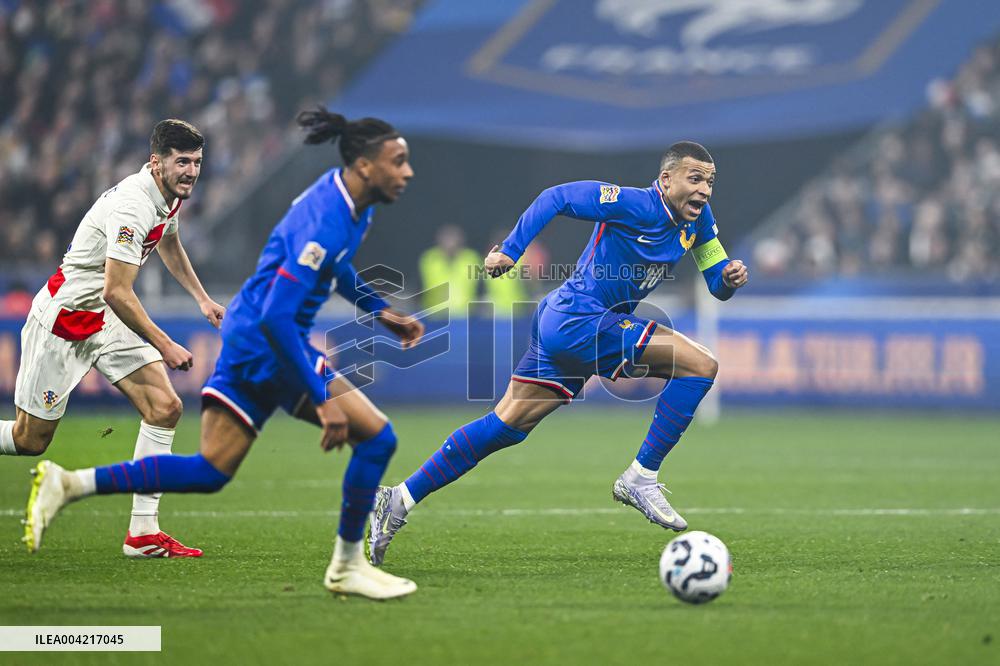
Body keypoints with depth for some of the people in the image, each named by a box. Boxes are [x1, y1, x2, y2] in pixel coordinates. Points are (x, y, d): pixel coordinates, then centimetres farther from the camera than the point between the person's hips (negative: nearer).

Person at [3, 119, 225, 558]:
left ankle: (143, 533, -6)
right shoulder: (131, 206, -28)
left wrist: (201, 297, 24)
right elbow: (116, 292, -30)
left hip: (108, 322, 9)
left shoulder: (170, 197, 2)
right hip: (62, 319, -8)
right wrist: (164, 346, -26)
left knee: (165, 407, -8)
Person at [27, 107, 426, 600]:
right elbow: (276, 317, -30)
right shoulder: (326, 222, -25)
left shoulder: (349, 201, 6)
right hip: (268, 345, -10)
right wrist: (323, 399, -30)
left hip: (246, 339, 10)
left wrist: (380, 310, 19)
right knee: (376, 436, -8)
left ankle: (68, 484, 4)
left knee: (210, 471, 10)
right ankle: (347, 566, 4)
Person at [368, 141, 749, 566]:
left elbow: (716, 283, 12)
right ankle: (641, 479, -9)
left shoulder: (697, 219, 8)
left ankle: (399, 500, 14)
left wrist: (730, 277, -11)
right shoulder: (637, 205, -17)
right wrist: (510, 250, -20)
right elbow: (558, 197, -16)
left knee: (508, 425, 11)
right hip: (579, 320, -9)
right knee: (699, 365, -15)